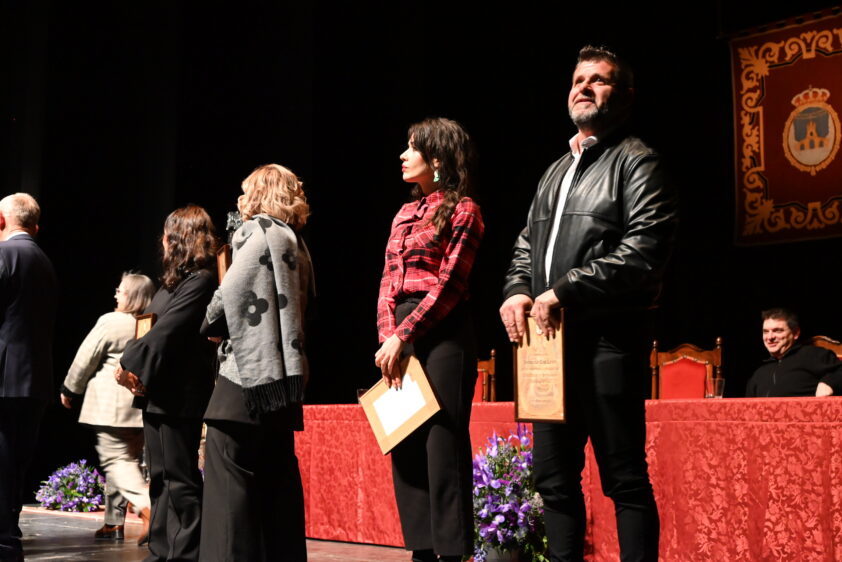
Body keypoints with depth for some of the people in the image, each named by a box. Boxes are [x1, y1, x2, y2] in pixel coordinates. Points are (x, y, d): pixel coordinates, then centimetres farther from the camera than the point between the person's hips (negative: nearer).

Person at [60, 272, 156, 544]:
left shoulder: (111, 322, -11)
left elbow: (85, 359, -5)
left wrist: (69, 390, 8)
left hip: (112, 406, -6)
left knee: (116, 460, -6)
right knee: (128, 459, 12)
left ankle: (146, 507, -25)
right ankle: (114, 522, 17)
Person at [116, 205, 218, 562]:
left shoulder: (200, 281, -14)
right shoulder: (174, 281, 16)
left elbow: (166, 331, -19)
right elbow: (149, 324, 12)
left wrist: (128, 363, -12)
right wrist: (133, 366, -4)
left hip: (179, 395, -10)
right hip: (157, 393, 10)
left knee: (181, 480, -5)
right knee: (160, 479, 15)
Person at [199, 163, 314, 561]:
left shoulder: (257, 231, -4)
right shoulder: (295, 242, 18)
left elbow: (231, 294, -13)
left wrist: (210, 325, 6)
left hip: (249, 370, -8)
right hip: (282, 373, 8)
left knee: (228, 473, -7)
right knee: (277, 477, 10)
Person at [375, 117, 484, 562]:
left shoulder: (462, 210, -3)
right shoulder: (405, 214, 18)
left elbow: (449, 285, -11)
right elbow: (388, 283, 13)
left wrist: (403, 335, -15)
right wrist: (387, 338, -2)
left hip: (442, 333, -7)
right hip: (399, 336, 7)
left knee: (443, 442, -6)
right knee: (405, 443, 7)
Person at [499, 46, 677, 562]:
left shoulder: (636, 162, -2)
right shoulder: (555, 172, 22)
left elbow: (645, 250, -15)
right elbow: (527, 245, 24)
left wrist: (564, 291, -17)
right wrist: (517, 291, 2)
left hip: (608, 338, -8)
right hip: (551, 338, 8)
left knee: (625, 477, -3)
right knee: (555, 475, 11)